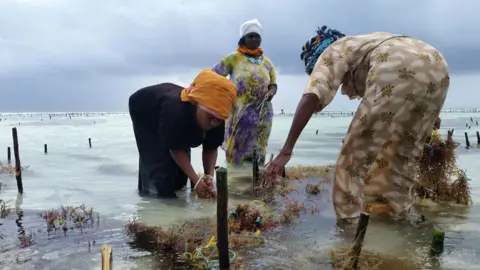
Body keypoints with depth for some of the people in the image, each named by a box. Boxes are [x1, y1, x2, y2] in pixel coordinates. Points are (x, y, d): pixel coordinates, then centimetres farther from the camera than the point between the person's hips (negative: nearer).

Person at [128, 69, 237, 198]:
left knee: (181, 164, 3)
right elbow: (175, 150, -36)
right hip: (143, 111, -5)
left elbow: (211, 148, -17)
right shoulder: (175, 111, -48)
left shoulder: (216, 118, -30)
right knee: (158, 159, -14)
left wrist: (209, 175, -32)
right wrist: (196, 180, -39)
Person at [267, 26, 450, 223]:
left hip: (398, 71, -8)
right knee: (405, 148, 25)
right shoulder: (362, 45, 40)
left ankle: (347, 219, 11)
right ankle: (398, 207, 35)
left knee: (357, 151, 5)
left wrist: (286, 150, -3)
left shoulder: (333, 52, 19)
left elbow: (311, 98, 0)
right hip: (437, 68, 8)